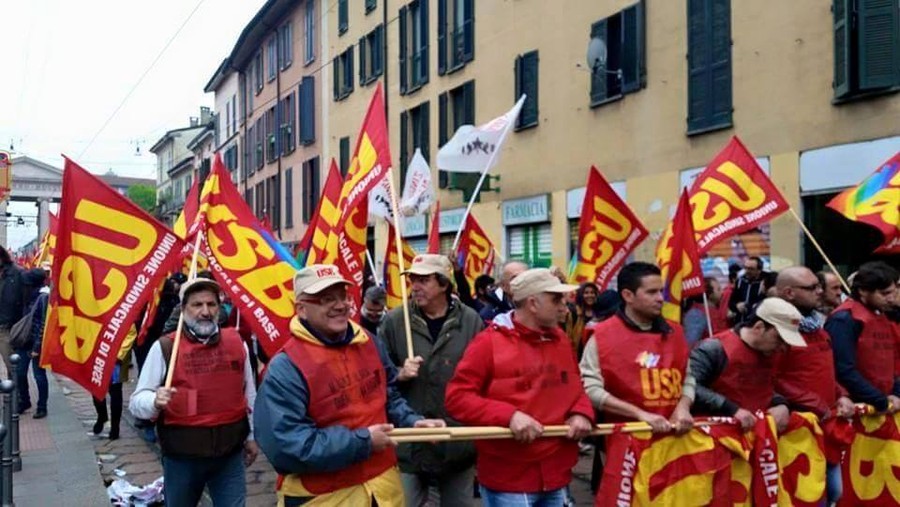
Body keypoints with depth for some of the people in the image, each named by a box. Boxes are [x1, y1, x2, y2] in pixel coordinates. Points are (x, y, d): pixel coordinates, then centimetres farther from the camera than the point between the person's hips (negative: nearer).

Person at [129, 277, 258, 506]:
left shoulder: (237, 342, 4)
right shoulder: (164, 347, -7)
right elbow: (137, 401, -7)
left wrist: (251, 436, 17)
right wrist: (155, 401, -28)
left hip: (230, 453, 2)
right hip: (182, 455, -2)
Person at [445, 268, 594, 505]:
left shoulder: (561, 340, 9)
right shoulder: (489, 342, -10)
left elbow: (575, 388, 18)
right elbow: (457, 397, -13)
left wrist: (581, 413, -5)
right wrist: (509, 416, -24)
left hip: (556, 476, 6)